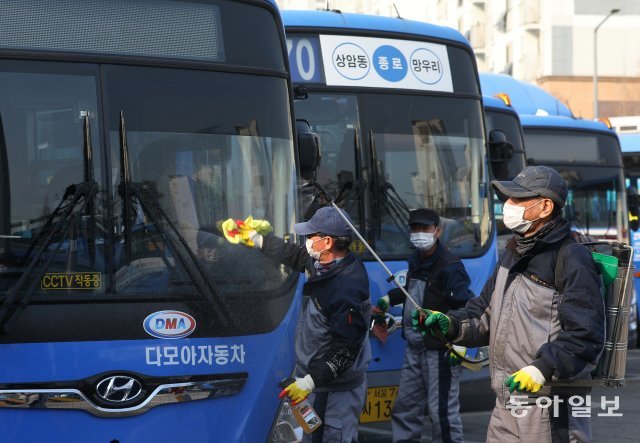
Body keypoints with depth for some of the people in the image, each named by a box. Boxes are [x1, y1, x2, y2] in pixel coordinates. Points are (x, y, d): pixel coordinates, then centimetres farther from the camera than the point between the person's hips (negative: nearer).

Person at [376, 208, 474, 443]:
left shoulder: (449, 266, -17)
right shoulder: (415, 261, 11)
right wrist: (389, 298, 23)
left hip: (439, 351, -9)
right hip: (414, 348, 9)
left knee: (442, 409, -7)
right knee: (405, 405, 17)